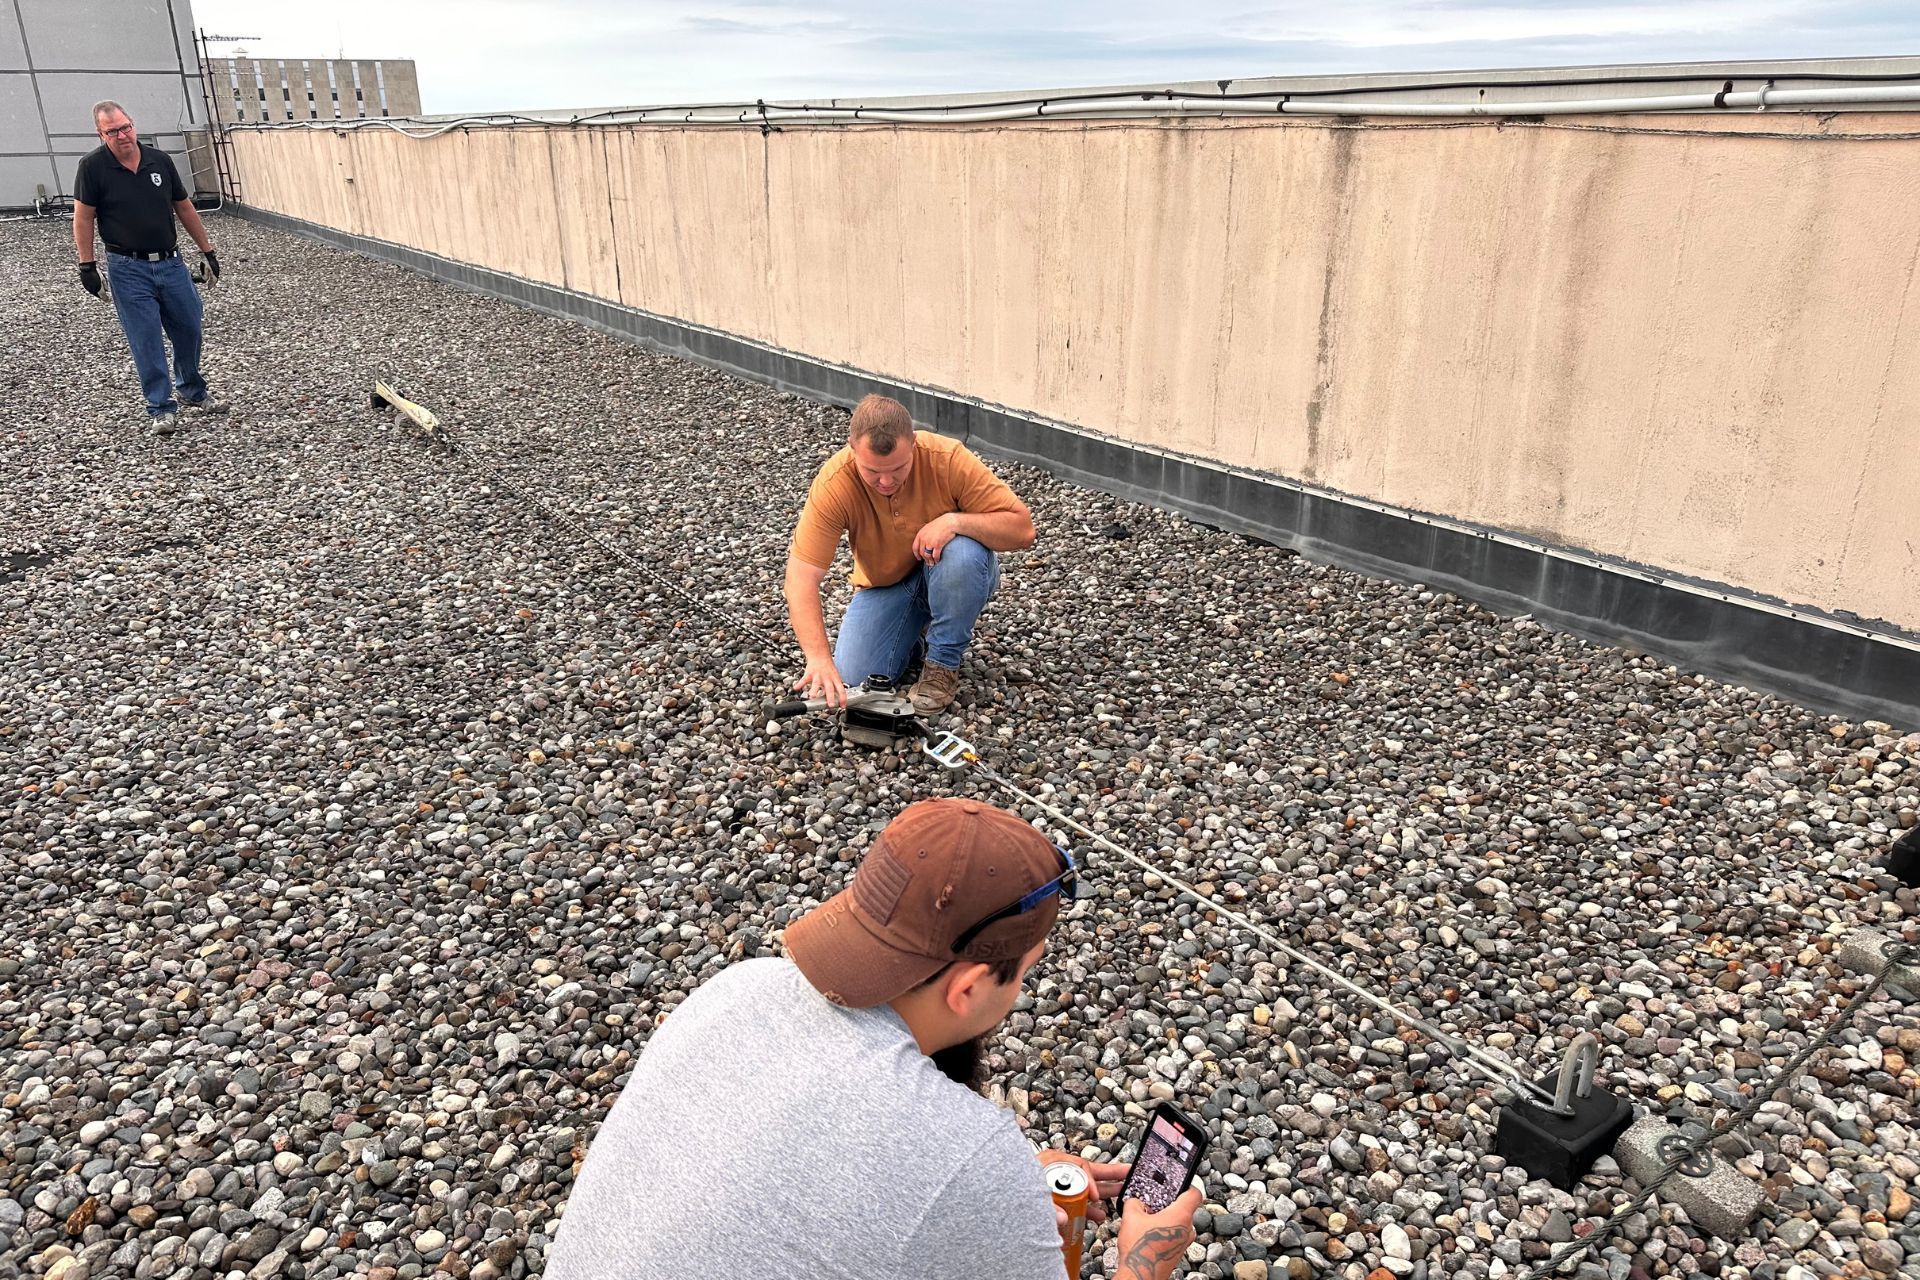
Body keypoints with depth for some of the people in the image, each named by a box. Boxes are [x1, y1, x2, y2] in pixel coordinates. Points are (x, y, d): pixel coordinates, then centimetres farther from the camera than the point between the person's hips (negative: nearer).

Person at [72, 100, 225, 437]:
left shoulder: (160, 160, 3)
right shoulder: (93, 166, -7)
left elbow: (184, 208, 12)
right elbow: (83, 218, -4)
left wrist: (208, 251, 13)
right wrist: (87, 266, -7)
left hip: (171, 262, 4)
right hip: (128, 270, -4)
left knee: (189, 331, 10)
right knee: (147, 343, -3)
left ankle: (194, 395, 29)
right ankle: (160, 409, 6)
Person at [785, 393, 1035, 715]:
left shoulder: (949, 458, -27)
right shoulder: (834, 484, -26)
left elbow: (1022, 529, -23)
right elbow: (801, 578, -29)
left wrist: (955, 521, -39)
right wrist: (818, 658, -42)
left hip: (956, 577, -1)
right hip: (885, 584, 1)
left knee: (961, 552, -36)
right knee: (855, 679, -17)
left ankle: (944, 663, -12)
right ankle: (917, 631, 14)